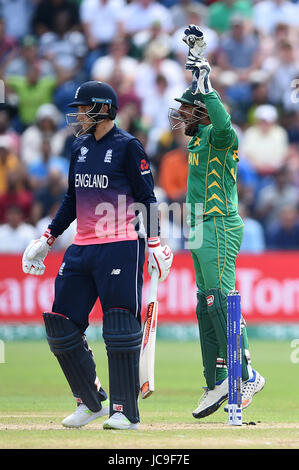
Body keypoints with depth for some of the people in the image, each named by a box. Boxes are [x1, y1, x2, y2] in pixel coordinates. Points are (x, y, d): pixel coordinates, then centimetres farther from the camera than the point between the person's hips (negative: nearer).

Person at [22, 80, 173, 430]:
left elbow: (147, 199, -6)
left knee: (119, 326, -10)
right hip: (82, 248, 8)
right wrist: (47, 239, 19)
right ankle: (90, 401, 15)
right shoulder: (80, 147, 15)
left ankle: (125, 411, -5)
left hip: (121, 247, -8)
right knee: (60, 322, 3)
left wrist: (155, 244, -15)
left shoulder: (127, 146, -5)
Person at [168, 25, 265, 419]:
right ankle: (216, 384, 12)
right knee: (206, 308, 9)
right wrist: (195, 53, 31)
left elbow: (223, 124, -35)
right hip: (203, 231, 10)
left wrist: (204, 83, -28)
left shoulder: (218, 136, -10)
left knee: (220, 301, -19)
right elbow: (195, 96, 32)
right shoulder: (199, 139, 18)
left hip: (219, 227, -10)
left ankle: (247, 374, -24)